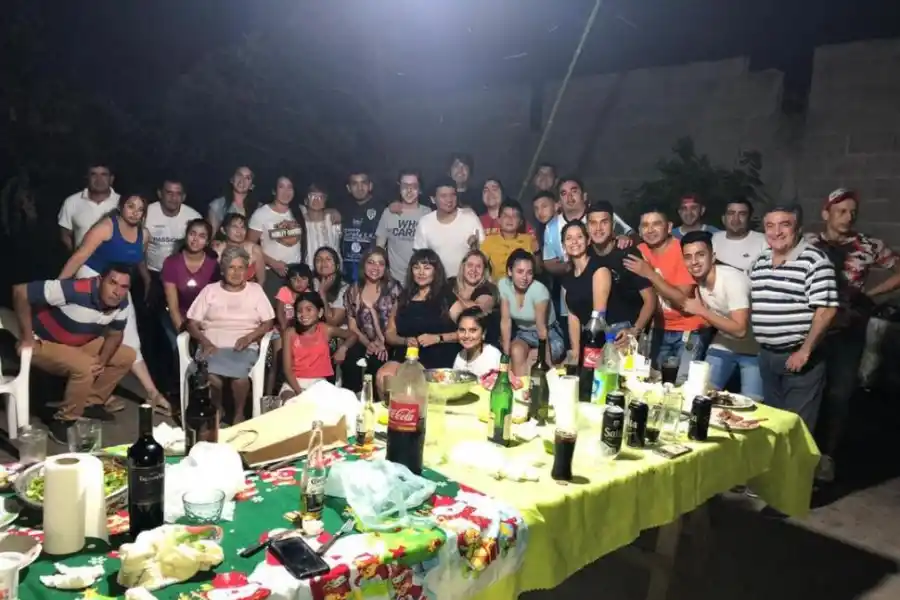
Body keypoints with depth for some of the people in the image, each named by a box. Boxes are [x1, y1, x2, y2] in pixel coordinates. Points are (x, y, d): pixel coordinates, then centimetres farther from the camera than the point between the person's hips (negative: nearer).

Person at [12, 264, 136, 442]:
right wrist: (27, 337, -26)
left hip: (80, 344, 7)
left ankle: (91, 403, 12)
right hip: (43, 343, -7)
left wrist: (103, 360, -17)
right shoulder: (75, 291, -36)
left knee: (126, 356, 1)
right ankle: (63, 421, -11)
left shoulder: (122, 303, -14)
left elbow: (115, 334, 2)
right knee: (84, 367, -31)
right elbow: (20, 291, -33)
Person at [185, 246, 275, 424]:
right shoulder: (209, 290, 13)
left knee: (239, 375, -34)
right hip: (213, 346, 1)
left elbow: (268, 323, 7)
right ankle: (216, 409, 0)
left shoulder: (255, 290, 13)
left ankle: (239, 413, -6)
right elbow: (192, 323, 9)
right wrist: (205, 342, -10)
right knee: (210, 377, -32)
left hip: (244, 348, 0)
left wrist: (249, 337, -11)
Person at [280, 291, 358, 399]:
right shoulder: (290, 333, -3)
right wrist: (298, 390, -21)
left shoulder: (326, 330, -2)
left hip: (318, 381, 0)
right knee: (287, 400, -28)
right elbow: (287, 368, -7)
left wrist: (343, 348, -9)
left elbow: (353, 335, 12)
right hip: (295, 381, 0)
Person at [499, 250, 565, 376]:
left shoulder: (539, 289, -28)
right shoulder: (503, 285, -18)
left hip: (548, 333, -3)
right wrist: (506, 351, -16)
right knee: (516, 351, -26)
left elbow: (541, 327, -25)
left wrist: (546, 358, -26)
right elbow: (506, 320, -11)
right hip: (522, 332, 3)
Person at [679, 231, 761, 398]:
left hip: (751, 349, -6)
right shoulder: (697, 279, -6)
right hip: (723, 345, 6)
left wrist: (701, 311, -29)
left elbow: (740, 330, -33)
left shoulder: (733, 279, -27)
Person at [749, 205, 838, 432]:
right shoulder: (759, 262, 9)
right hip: (766, 356, 7)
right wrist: (759, 345, 12)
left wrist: (805, 351, -17)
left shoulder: (814, 260, -12)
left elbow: (826, 310, -16)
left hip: (799, 356, -6)